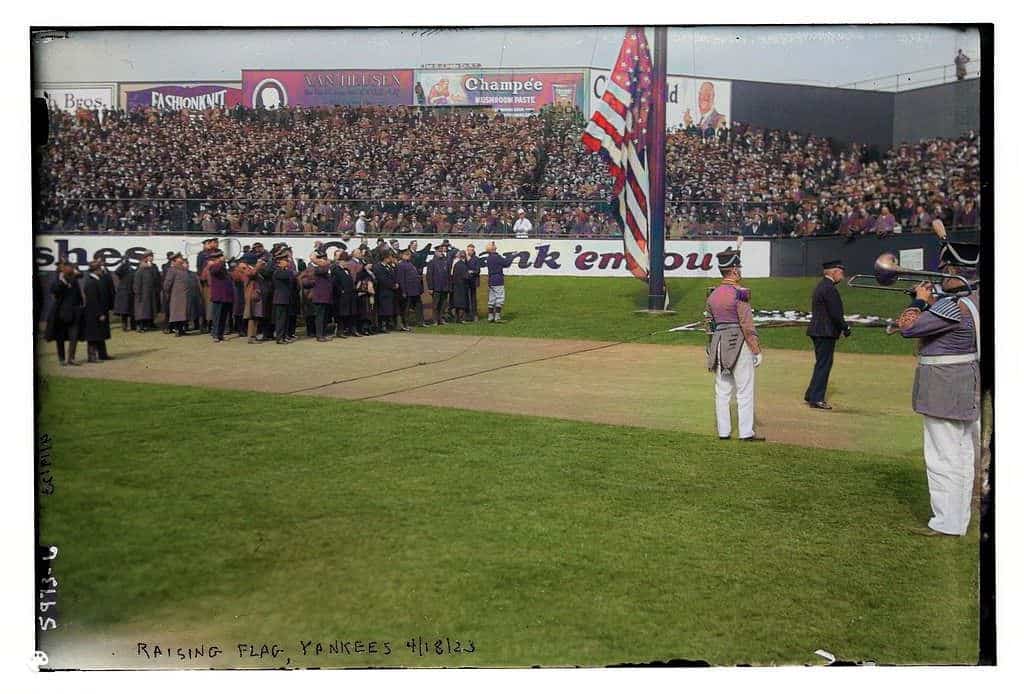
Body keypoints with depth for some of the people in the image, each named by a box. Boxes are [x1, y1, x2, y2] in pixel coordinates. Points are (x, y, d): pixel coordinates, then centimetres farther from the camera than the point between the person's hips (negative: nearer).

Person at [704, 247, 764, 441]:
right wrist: (757, 351, -10)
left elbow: (710, 322, 12)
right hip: (738, 344, -7)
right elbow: (747, 325, -15)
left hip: (718, 343, 7)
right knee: (744, 390, -1)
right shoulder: (740, 293, -12)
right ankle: (746, 433, -1)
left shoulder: (713, 294, 9)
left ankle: (723, 431, 13)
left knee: (722, 391, 9)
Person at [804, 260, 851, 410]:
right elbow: (835, 313, -19)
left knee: (821, 364, 17)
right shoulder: (829, 288, -16)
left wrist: (842, 327, 15)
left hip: (818, 331, 10)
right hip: (826, 332, -10)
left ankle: (811, 395, 23)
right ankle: (816, 399, -1)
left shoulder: (820, 286, 16)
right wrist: (845, 328, -7)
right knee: (824, 365, -4)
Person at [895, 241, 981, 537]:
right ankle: (960, 516, 28)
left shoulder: (952, 306, -22)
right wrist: (929, 301, 9)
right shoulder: (975, 299, 7)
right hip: (968, 388, 10)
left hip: (944, 389, -10)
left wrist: (919, 301, -4)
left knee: (944, 456, -3)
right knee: (962, 454, 17)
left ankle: (947, 523, 4)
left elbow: (907, 327, -19)